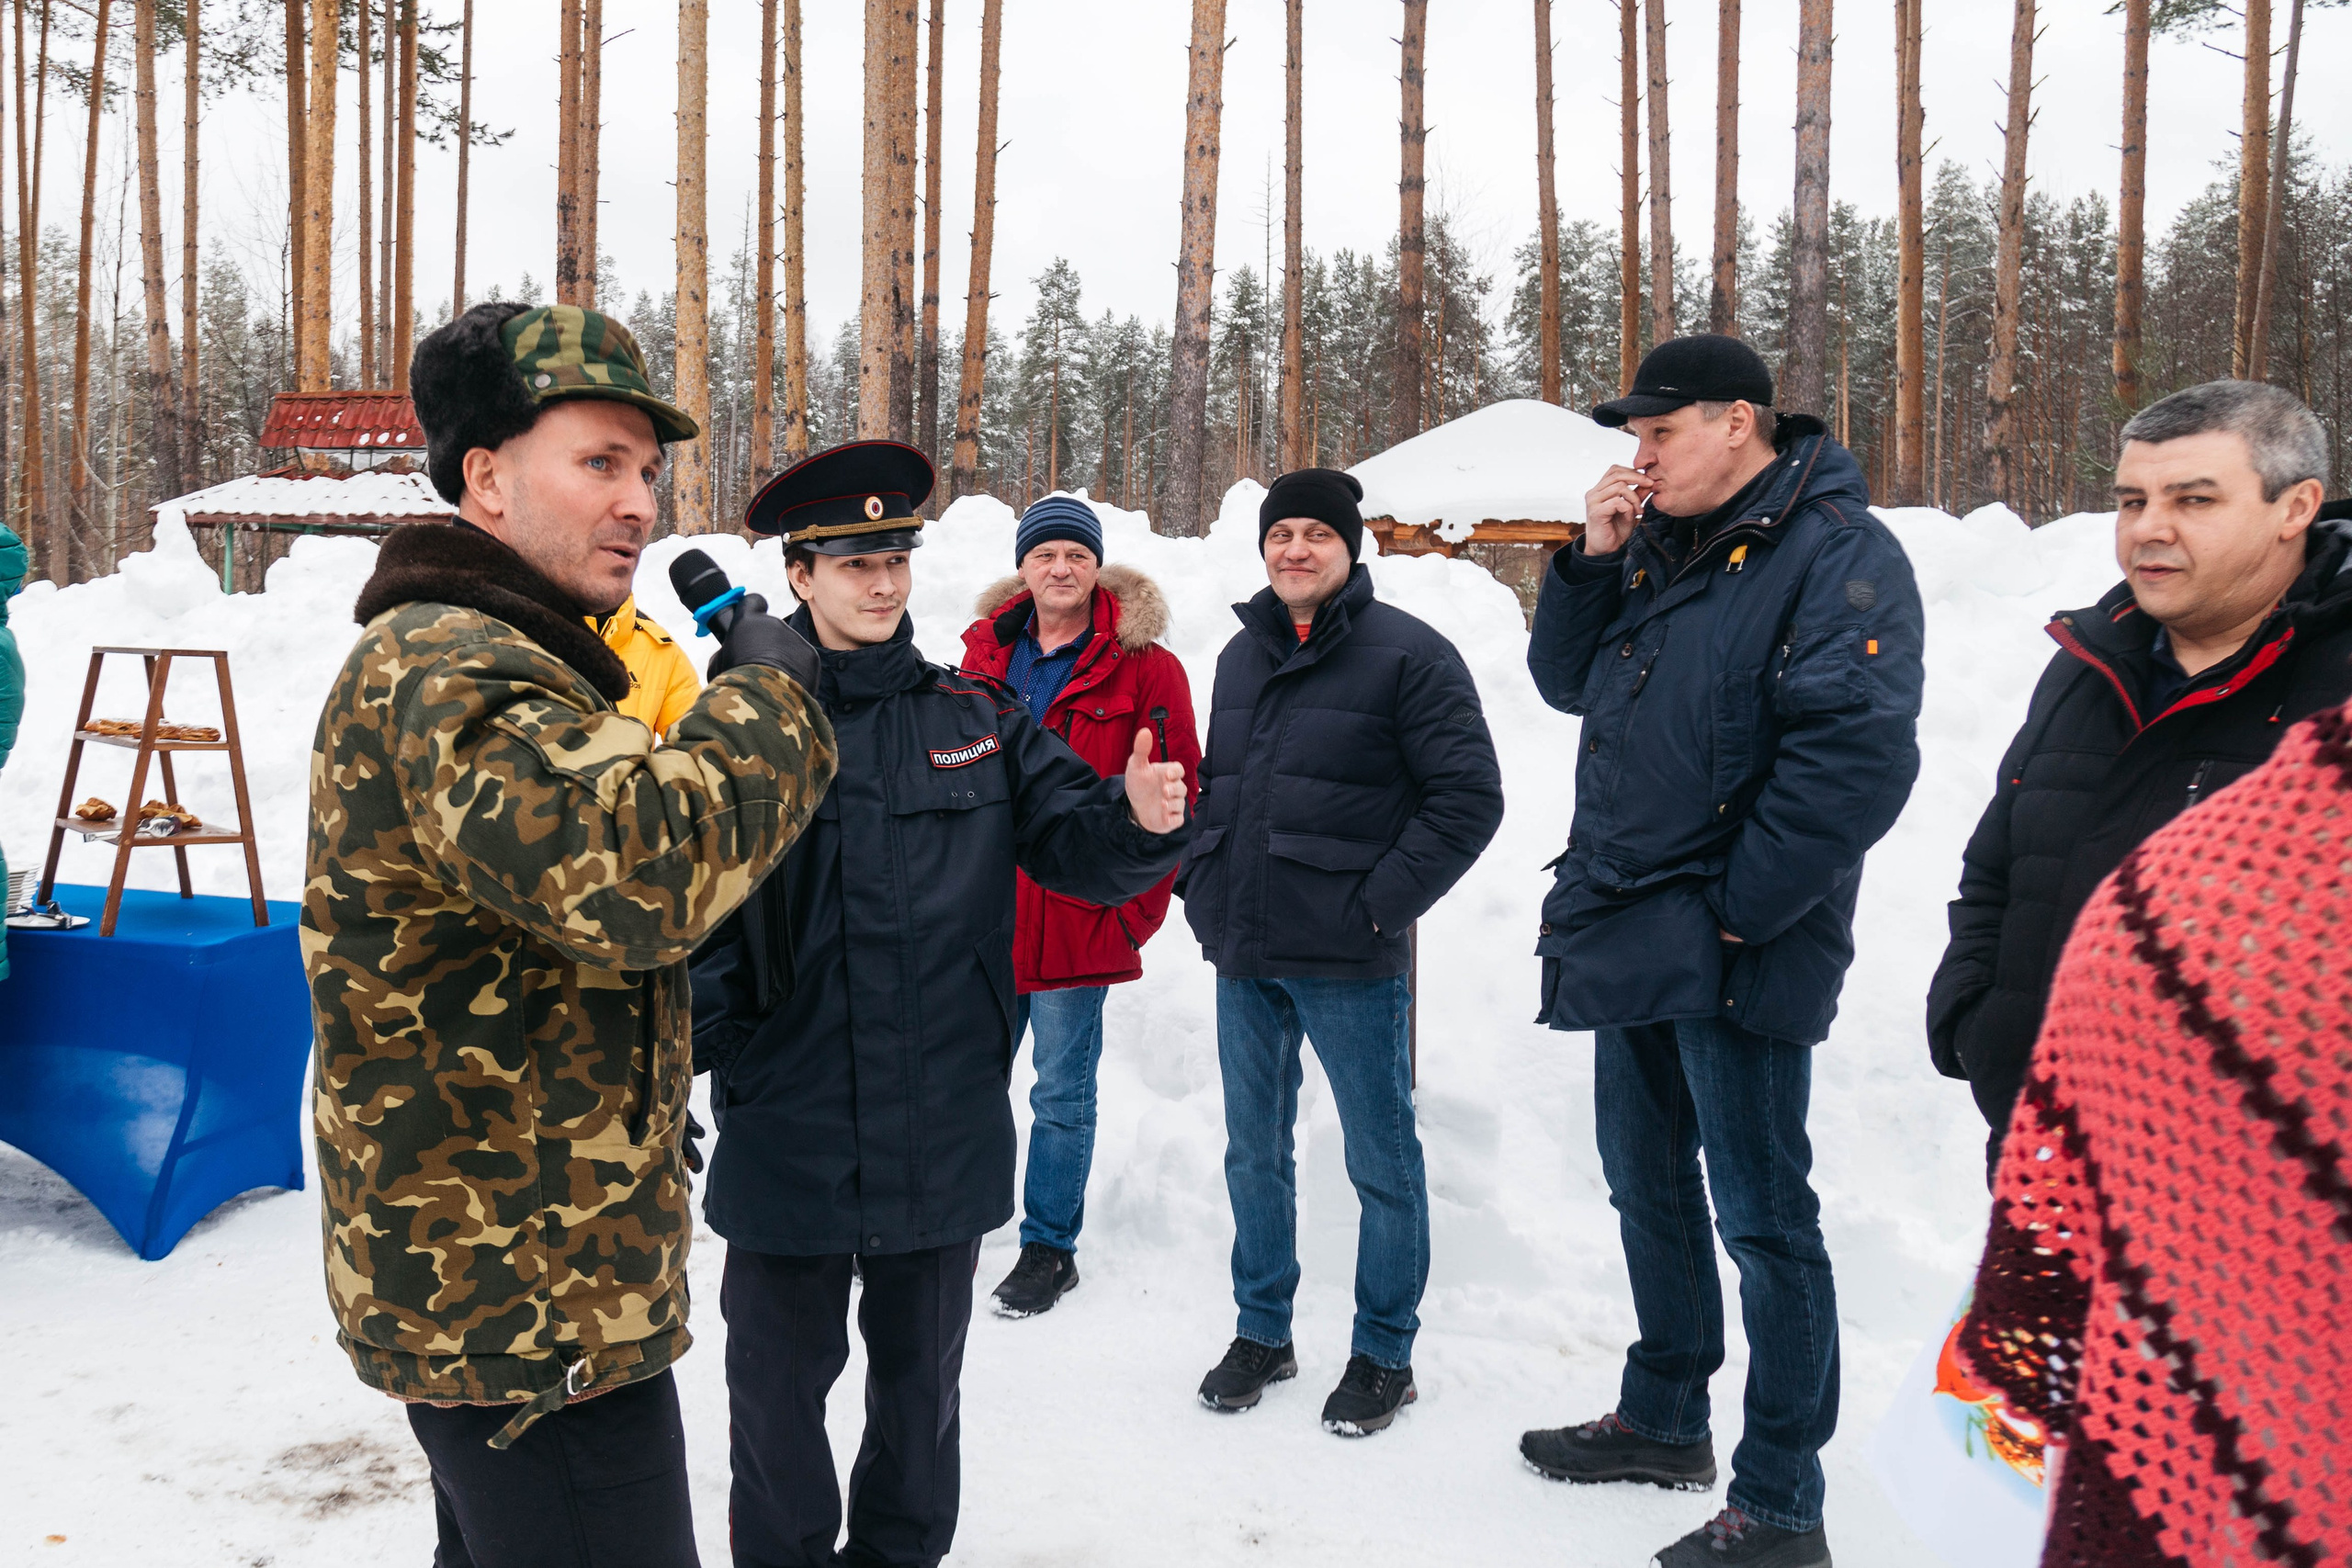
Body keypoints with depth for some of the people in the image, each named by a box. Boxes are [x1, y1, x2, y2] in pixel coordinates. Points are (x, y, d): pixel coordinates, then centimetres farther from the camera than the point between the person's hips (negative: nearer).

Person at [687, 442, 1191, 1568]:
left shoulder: (978, 717, 1)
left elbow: (1077, 846, -3)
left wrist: (1141, 820, -23)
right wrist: (695, 1053, -18)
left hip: (947, 1132, 3)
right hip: (786, 1132, -2)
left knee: (921, 1376, 21)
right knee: (778, 1382, 15)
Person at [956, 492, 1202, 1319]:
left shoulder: (1143, 667, -5)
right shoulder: (985, 653, 8)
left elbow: (1174, 794, -5)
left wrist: (1136, 907, -9)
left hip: (1078, 918, -4)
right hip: (983, 915, 4)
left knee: (1062, 1094, 8)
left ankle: (1049, 1247, 24)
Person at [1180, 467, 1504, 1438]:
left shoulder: (1408, 655, -8)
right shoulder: (1241, 655, 12)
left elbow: (1468, 797, -12)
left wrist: (1382, 903, -16)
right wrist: (1203, 885, 9)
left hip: (1349, 961, -6)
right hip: (1243, 956, 6)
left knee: (1381, 1159, 7)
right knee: (1254, 1151, 16)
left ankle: (1384, 1355, 23)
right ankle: (1261, 1331, 32)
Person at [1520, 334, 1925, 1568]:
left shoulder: (1836, 550, -13)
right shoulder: (1659, 540, 12)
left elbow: (1859, 753, -23)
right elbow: (1568, 683, 15)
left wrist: (1738, 909, -19)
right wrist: (1590, 562, -1)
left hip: (1731, 959, -9)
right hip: (1630, 942, 9)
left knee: (1760, 1220, 1)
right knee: (1647, 1187, 20)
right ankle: (1665, 1419, 39)